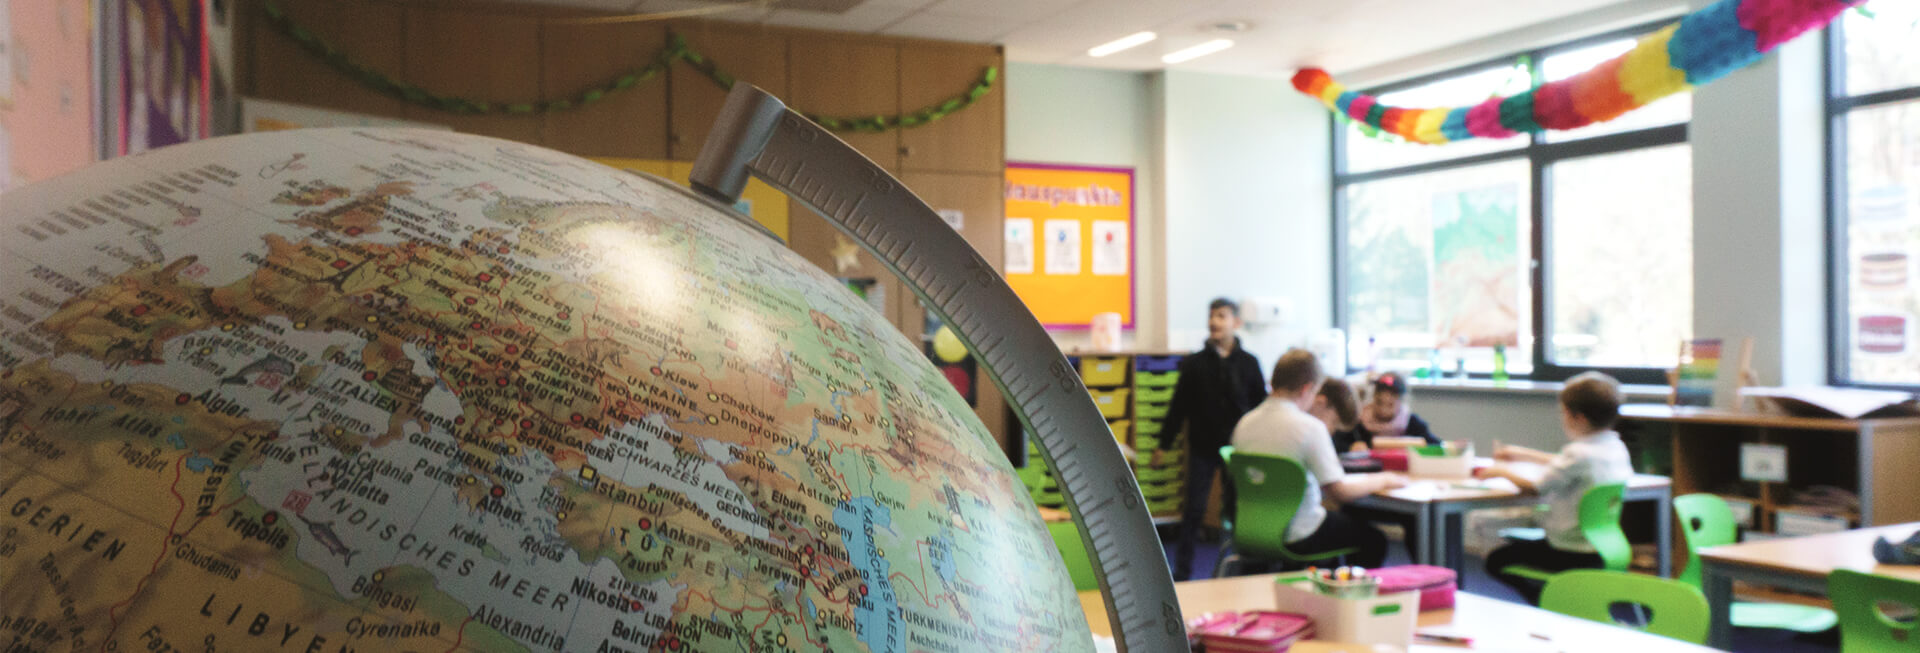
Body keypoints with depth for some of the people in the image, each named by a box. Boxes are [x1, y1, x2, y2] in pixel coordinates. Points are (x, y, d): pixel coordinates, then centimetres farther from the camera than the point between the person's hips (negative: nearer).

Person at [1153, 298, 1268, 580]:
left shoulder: (1248, 363, 1)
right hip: (1202, 446, 0)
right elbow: (1179, 406, 3)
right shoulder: (1194, 363, 0)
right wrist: (1164, 444, 3)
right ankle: (1181, 572, 8)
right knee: (1194, 509, 1)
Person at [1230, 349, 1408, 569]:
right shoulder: (1309, 427, -19)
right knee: (1375, 540, 16)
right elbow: (1340, 492, -17)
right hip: (1297, 538, -7)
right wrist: (1383, 480, 1)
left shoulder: (1245, 423, -1)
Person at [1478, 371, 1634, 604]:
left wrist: (1502, 471, 0)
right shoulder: (1616, 447, 3)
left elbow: (1534, 486, -18)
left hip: (1572, 556, -9)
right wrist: (1524, 455, 25)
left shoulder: (1579, 452, -25)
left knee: (1496, 560, 4)